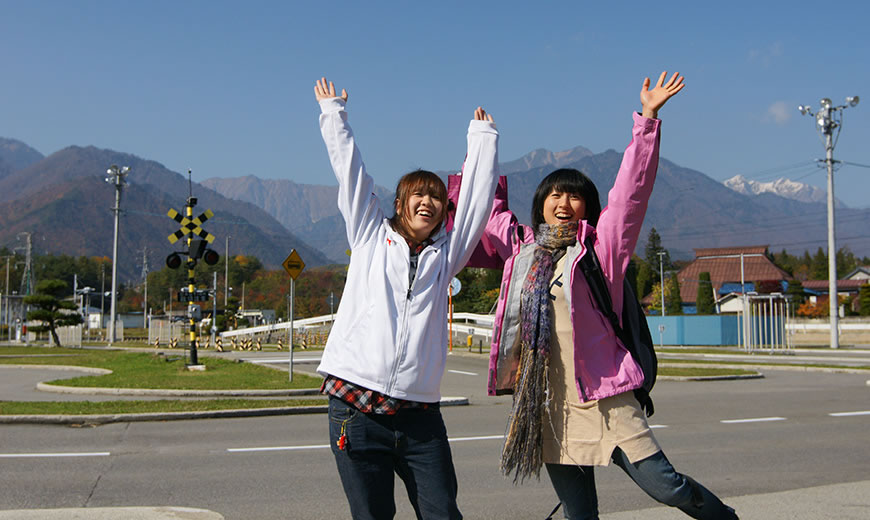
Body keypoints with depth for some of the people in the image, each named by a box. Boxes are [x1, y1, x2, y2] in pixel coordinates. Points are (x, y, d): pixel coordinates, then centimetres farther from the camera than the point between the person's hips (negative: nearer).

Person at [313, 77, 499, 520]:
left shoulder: (445, 254, 13)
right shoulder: (371, 238, 10)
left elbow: (477, 196, 19)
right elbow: (350, 171, 16)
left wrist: (483, 137, 28)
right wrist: (333, 114, 24)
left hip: (419, 413, 2)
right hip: (355, 407, -1)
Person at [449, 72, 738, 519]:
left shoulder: (600, 245, 2)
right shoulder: (520, 247, 12)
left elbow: (632, 189, -7)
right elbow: (490, 212, 28)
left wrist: (647, 118, -12)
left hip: (602, 397, -4)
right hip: (546, 403, 4)